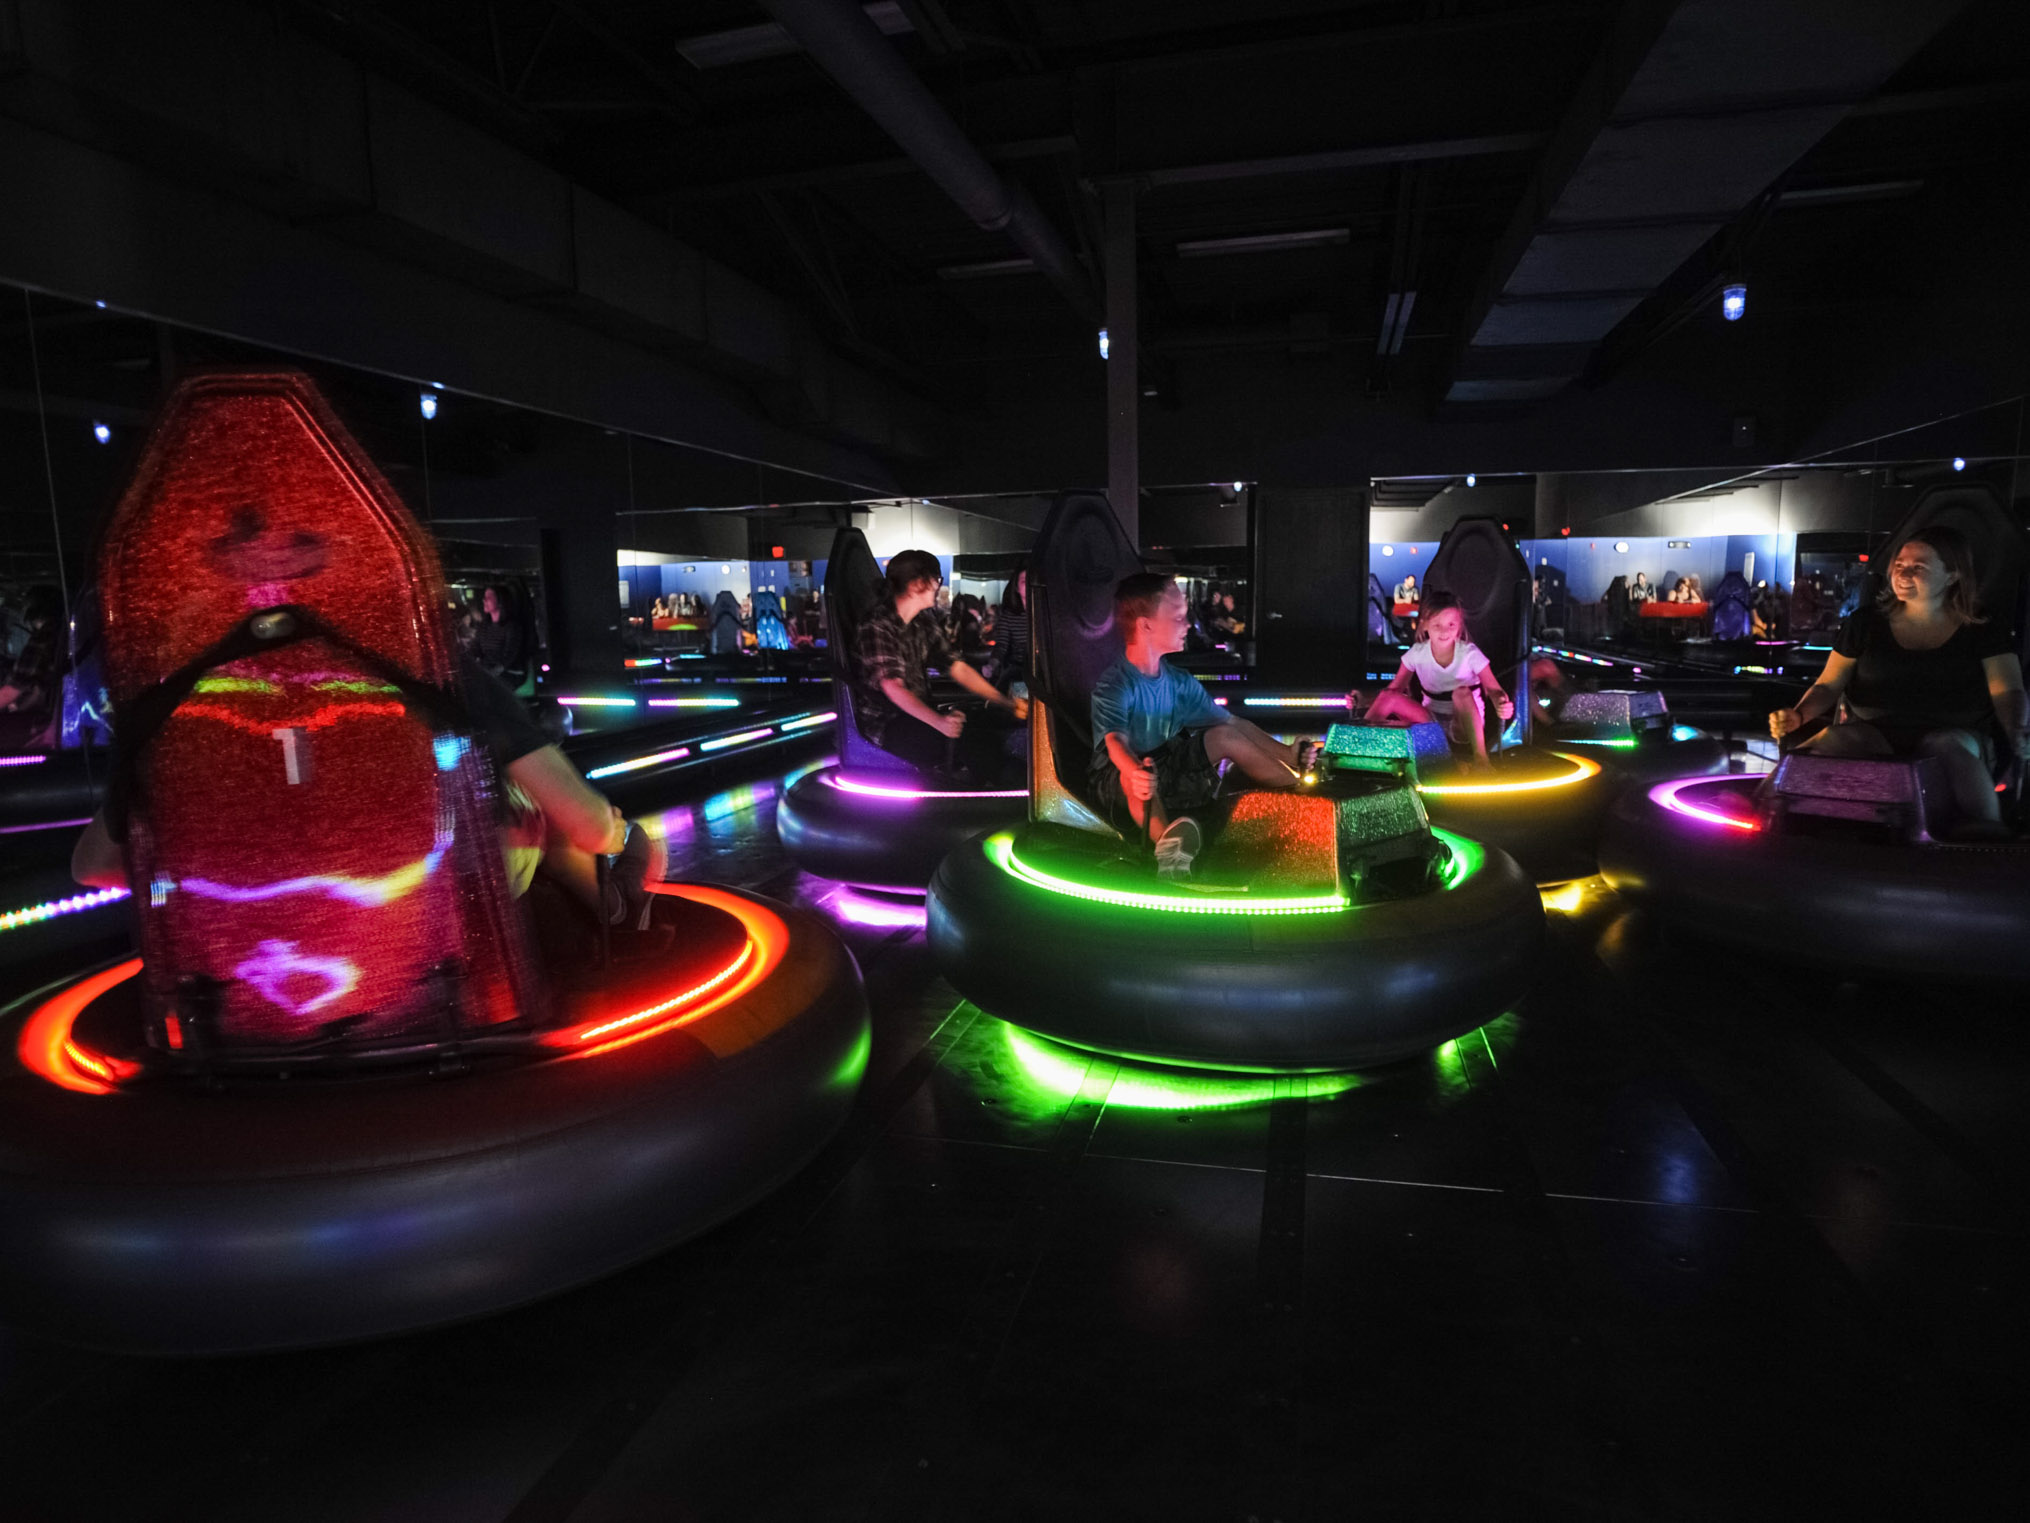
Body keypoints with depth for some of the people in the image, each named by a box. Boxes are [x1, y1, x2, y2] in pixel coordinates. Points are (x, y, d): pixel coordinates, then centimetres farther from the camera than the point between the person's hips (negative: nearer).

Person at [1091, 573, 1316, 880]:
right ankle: (1167, 842, -66)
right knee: (1138, 780, -40)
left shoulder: (1179, 682, 3)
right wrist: (1135, 771, -58)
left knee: (1225, 736, -4)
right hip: (1119, 778, -7)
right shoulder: (1113, 686, -19)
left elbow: (1232, 722, 6)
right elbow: (1115, 742, -35)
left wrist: (1286, 753, -4)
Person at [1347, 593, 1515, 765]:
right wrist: (1364, 700, -23)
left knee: (1462, 692, -34)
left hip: (1463, 725, -2)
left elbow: (1493, 689, -15)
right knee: (1388, 697, -22)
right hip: (1431, 722, 2)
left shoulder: (1470, 653, -14)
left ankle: (1480, 756, -31)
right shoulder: (1417, 653, -8)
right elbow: (1395, 689, -5)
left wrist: (1501, 705, -39)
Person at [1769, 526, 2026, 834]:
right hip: (1870, 734, 0)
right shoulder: (1865, 622, 13)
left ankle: (1983, 843, -44)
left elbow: (2007, 692, 0)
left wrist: (2020, 733, -23)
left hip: (1951, 733, 0)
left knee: (1949, 749, -38)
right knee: (1830, 742, -36)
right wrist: (1797, 716, -9)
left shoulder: (1984, 631, 11)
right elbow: (1828, 685, 13)